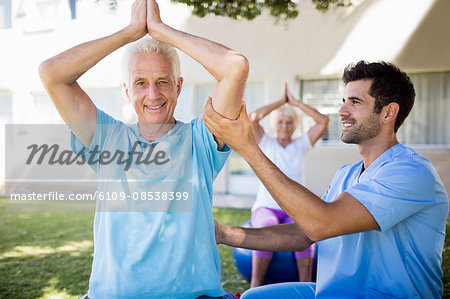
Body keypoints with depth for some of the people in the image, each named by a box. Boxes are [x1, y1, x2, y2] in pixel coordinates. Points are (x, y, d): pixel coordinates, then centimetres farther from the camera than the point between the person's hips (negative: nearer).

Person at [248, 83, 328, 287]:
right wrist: (281, 101, 0)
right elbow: (252, 118, -10)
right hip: (265, 207, -1)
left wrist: (295, 102, 3)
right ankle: (255, 288, -31)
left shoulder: (301, 145, 11)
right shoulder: (265, 144, 7)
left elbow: (323, 121, -1)